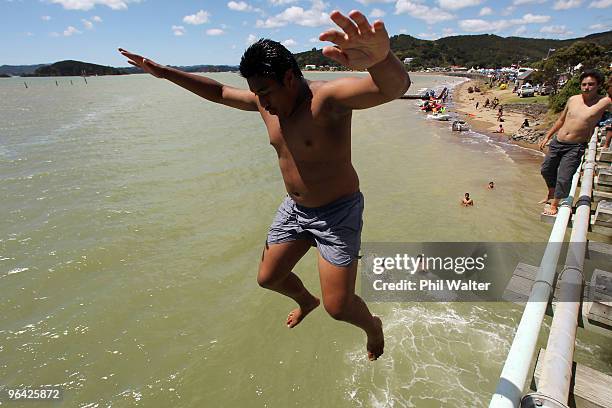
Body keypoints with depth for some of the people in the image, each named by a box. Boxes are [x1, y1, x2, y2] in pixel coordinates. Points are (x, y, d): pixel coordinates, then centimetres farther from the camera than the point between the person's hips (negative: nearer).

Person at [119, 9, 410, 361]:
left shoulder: (327, 97, -25)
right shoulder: (265, 102, -2)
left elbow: (396, 85, -42)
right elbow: (218, 91, 14)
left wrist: (381, 58, -67)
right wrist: (163, 72, 14)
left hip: (337, 213, -7)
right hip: (294, 209, 7)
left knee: (338, 306, -4)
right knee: (268, 278, 18)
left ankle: (374, 327, 34)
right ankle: (306, 301, 53)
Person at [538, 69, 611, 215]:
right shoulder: (573, 99, 4)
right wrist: (547, 137, 17)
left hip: (575, 148, -5)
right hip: (557, 143, 5)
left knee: (564, 178, -7)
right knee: (546, 170, 18)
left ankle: (554, 205, 14)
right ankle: (551, 193, 44)